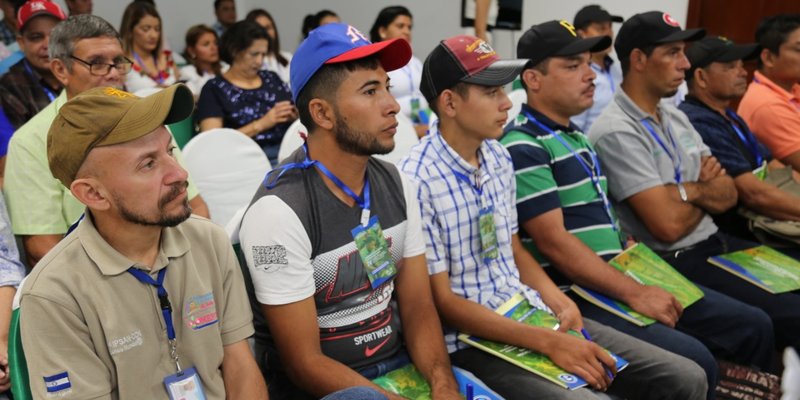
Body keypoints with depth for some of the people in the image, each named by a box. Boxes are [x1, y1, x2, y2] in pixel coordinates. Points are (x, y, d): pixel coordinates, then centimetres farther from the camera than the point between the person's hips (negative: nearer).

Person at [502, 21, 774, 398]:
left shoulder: (575, 136, 17)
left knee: (752, 325, 8)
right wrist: (634, 293, -18)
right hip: (576, 298, -9)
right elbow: (554, 242, -20)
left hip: (619, 280, 9)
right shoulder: (522, 147, -14)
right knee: (693, 361, -25)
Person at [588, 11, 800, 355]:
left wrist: (690, 190, -13)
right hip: (676, 263, -9)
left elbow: (728, 195, 11)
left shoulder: (676, 117, 11)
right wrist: (705, 190, -1)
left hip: (715, 243, 9)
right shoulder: (617, 132, -17)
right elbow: (670, 224, -22)